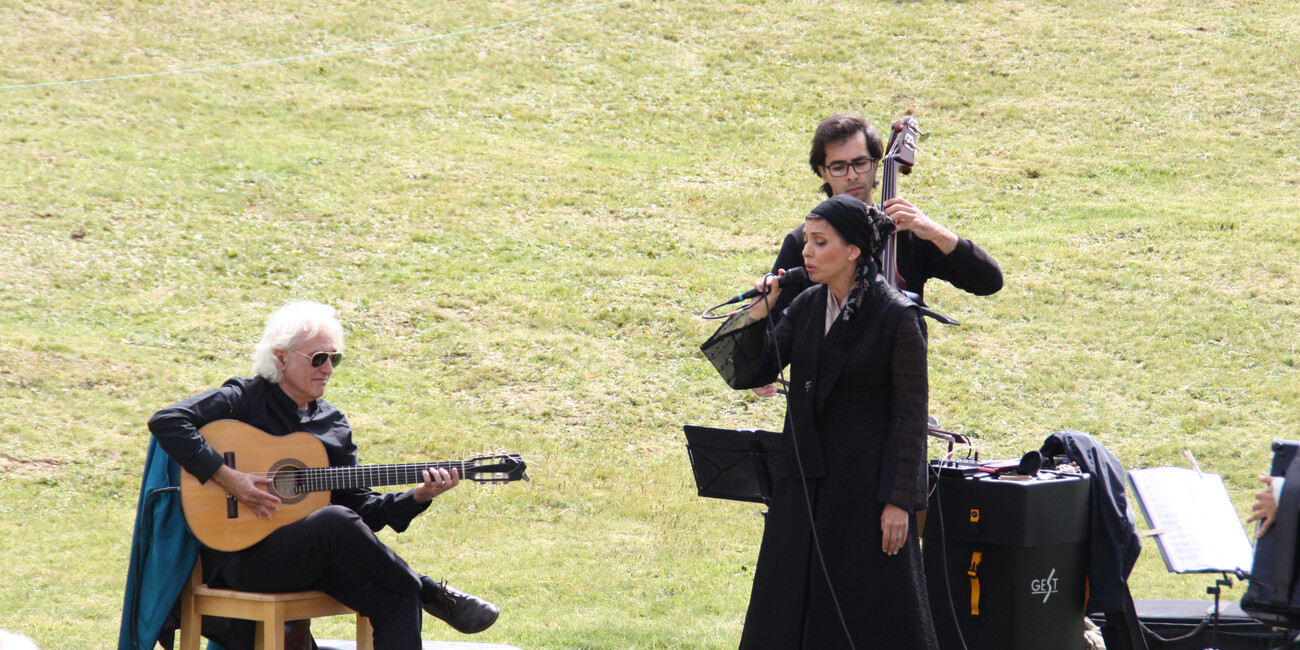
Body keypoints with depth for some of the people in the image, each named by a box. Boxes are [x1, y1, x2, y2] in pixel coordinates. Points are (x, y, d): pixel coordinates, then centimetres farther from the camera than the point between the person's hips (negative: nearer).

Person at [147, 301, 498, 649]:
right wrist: (227, 478, -20)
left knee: (399, 601, -23)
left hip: (314, 559, 6)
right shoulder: (245, 400, -1)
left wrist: (418, 497, -3)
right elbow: (166, 422, -15)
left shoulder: (333, 424, 16)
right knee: (335, 520, -35)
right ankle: (435, 596, -20)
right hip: (243, 557, -6)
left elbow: (361, 507, 14)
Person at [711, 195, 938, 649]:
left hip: (866, 485, -7)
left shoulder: (897, 317, -11)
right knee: (788, 611, 9)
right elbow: (750, 374, 7)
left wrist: (899, 501, -14)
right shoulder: (807, 307, 7)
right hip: (805, 481, 7)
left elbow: (911, 414, -11)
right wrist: (758, 314, -9)